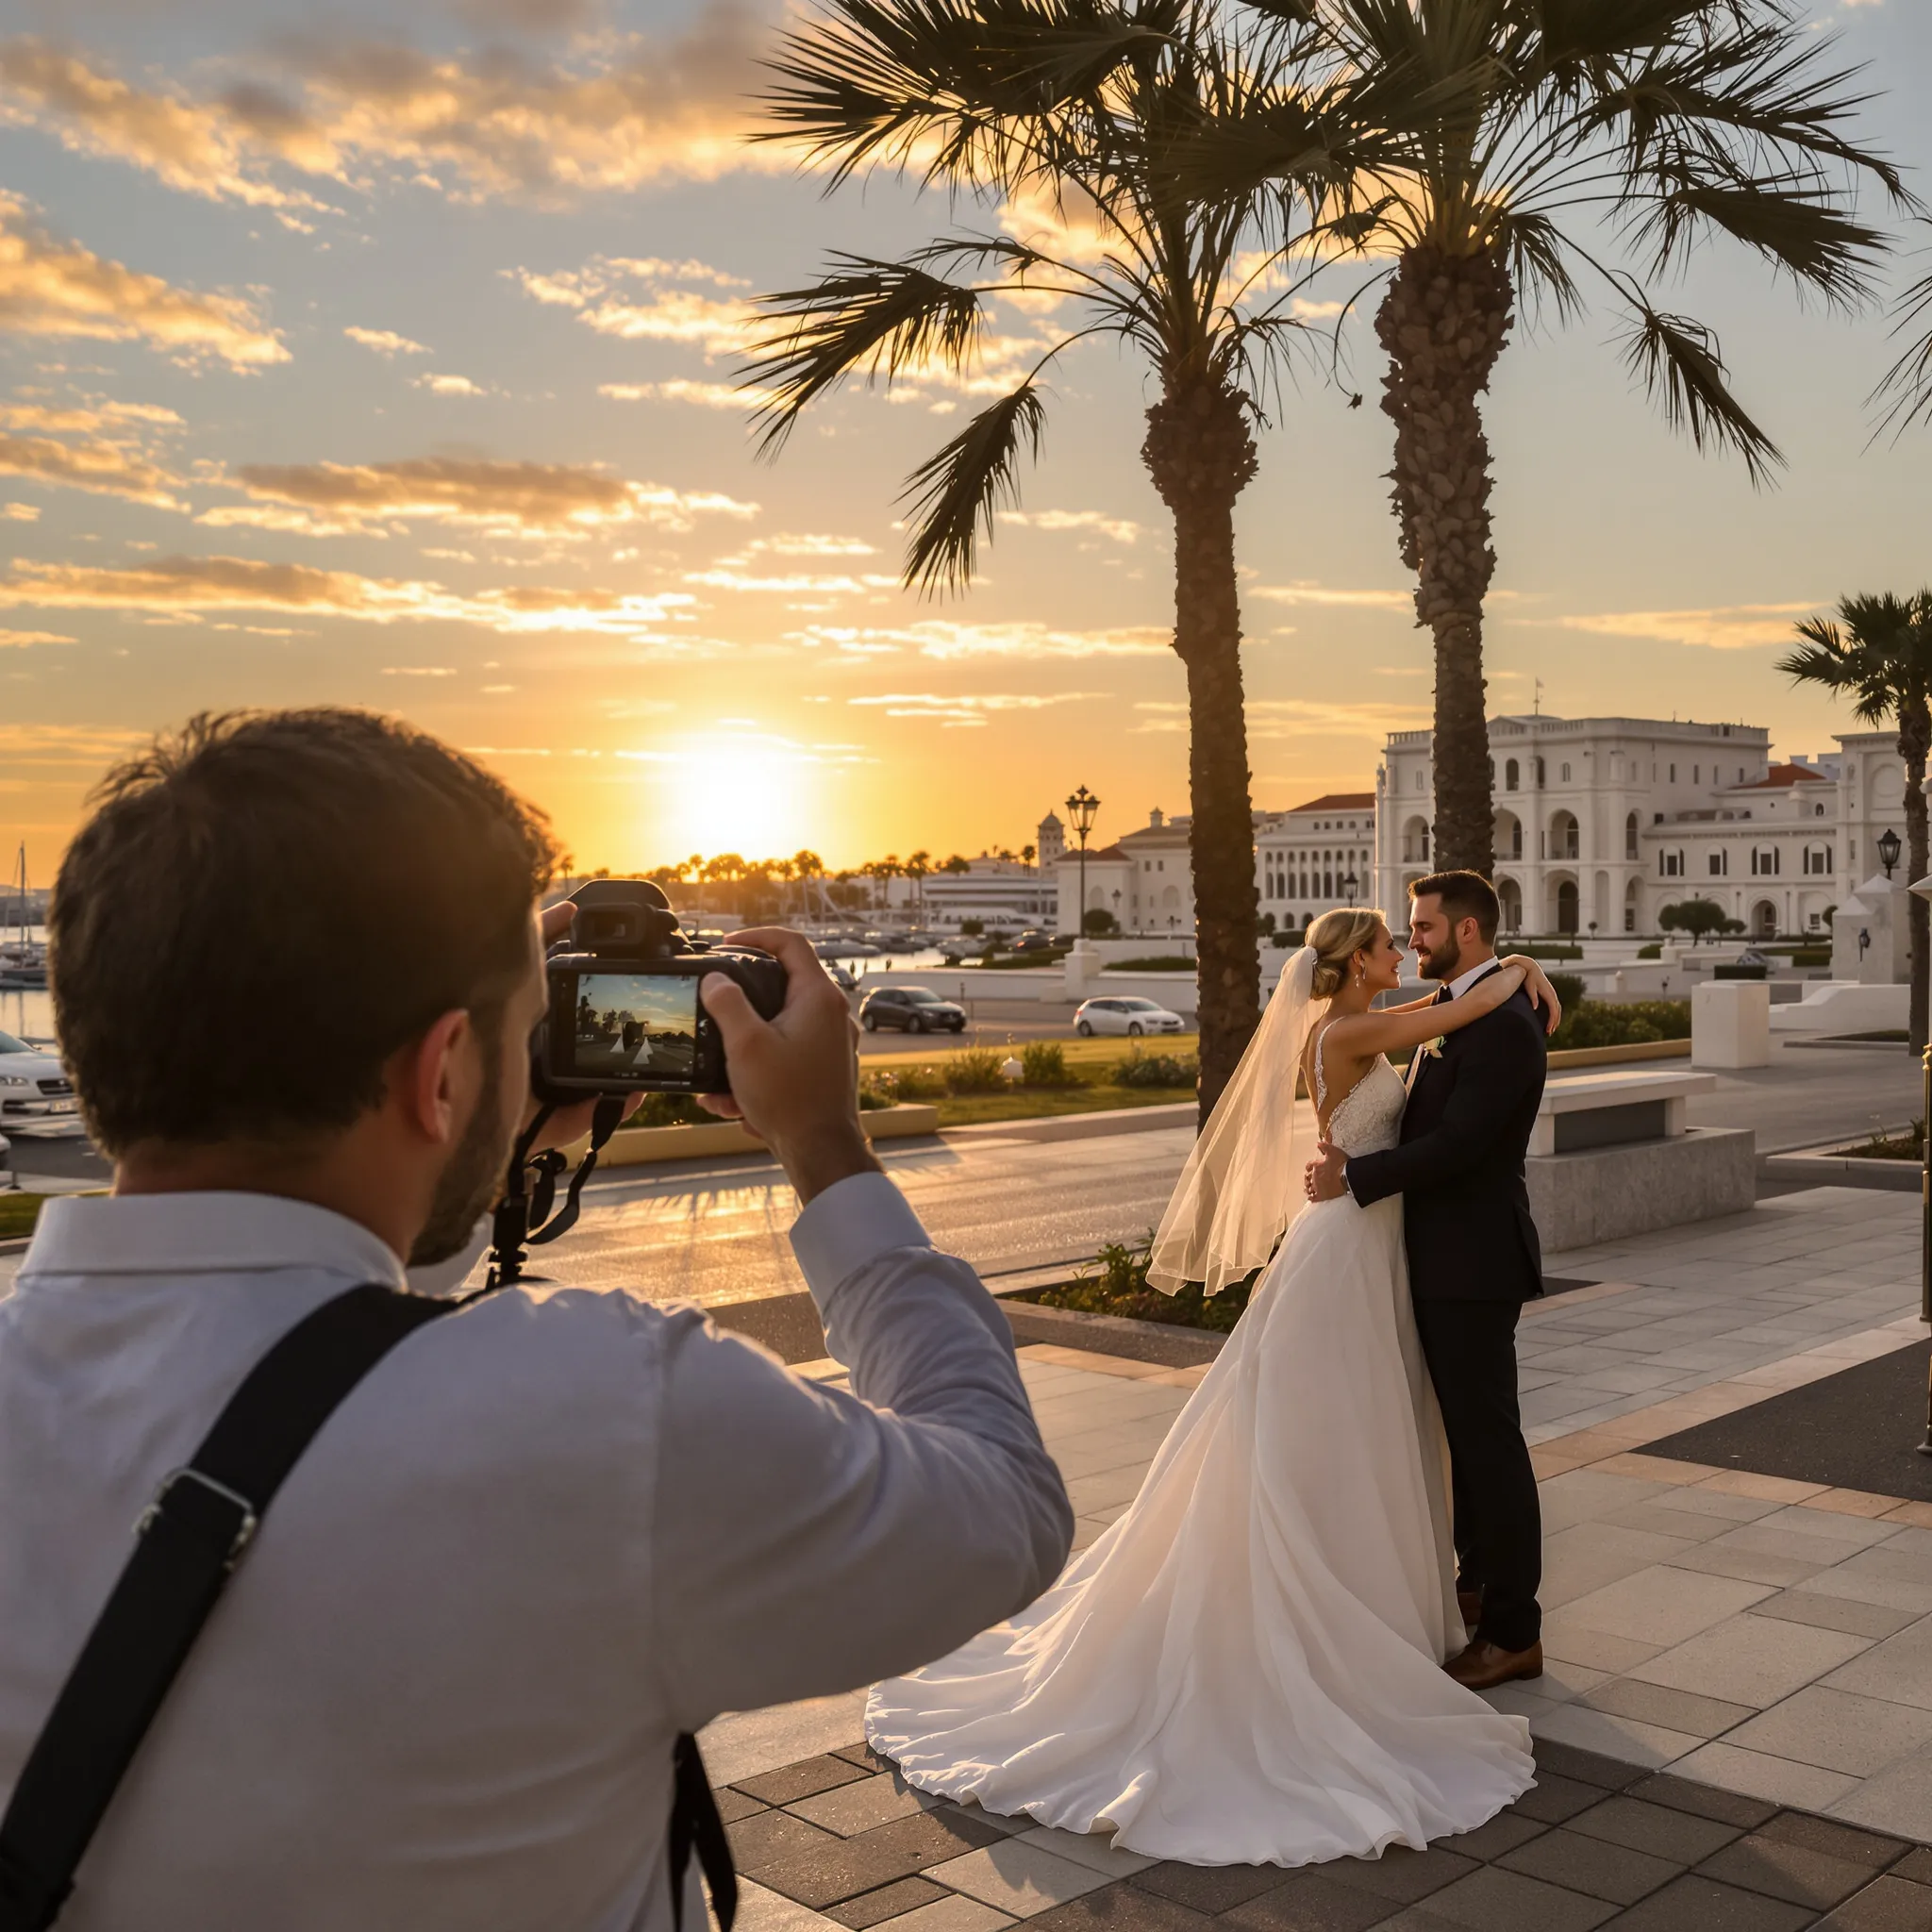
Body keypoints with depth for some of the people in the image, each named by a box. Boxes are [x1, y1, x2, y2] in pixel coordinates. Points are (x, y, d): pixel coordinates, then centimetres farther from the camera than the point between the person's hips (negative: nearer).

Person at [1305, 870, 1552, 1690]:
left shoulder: (1503, 1023, -19)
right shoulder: (1454, 1011, 12)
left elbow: (1456, 1142, -25)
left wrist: (1354, 1176, -17)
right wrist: (1356, 1159, -1)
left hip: (1473, 1261, -10)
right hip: (1445, 1257, 10)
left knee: (1488, 1438, -2)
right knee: (1464, 1429, 20)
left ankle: (1514, 1632, 8)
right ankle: (1479, 1583, 35)